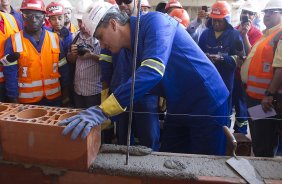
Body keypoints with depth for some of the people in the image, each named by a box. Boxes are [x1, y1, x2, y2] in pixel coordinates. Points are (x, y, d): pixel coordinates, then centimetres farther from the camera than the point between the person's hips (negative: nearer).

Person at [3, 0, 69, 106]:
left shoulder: (54, 38, -1)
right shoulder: (13, 41, -8)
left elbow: (63, 68, 4)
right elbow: (10, 74, -6)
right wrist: (14, 99, -6)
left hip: (54, 97, 2)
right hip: (27, 100, -2)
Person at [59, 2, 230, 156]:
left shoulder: (154, 21, -19)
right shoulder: (129, 50, 6)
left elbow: (152, 71, -35)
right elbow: (128, 89, 12)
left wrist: (102, 111, -38)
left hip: (206, 106, -8)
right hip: (178, 109, 8)